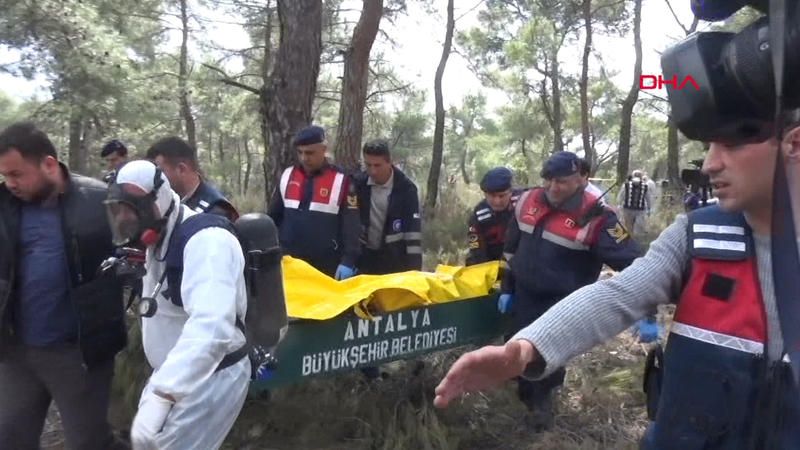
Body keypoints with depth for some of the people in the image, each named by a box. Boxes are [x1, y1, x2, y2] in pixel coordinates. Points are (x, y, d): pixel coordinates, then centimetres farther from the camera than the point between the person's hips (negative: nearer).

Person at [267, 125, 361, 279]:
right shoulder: (287, 176, 6)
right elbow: (273, 216, 15)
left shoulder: (341, 181, -6)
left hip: (326, 267, -3)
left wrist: (348, 261, -17)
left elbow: (351, 225, -9)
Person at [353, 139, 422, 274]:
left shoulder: (406, 188, -13)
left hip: (395, 259, -2)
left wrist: (415, 269, -18)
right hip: (364, 256, 2)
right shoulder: (358, 184, -7)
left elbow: (414, 230, -14)